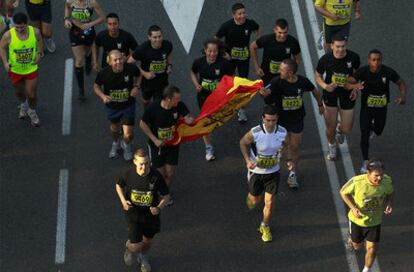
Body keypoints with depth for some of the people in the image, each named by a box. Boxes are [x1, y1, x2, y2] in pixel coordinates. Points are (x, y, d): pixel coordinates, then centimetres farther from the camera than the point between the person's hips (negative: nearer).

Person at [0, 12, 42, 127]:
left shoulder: (35, 32, -19)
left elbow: (39, 41, 5)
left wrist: (38, 54, -7)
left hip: (31, 69, 0)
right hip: (15, 70, 0)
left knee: (32, 95, 6)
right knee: (19, 91, 24)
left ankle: (32, 112, 38)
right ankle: (23, 105, 58)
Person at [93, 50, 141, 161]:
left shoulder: (131, 68, -26)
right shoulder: (104, 73, -27)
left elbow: (139, 75, -1)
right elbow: (96, 86, -7)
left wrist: (136, 87, -18)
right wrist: (103, 96, -25)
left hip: (128, 105, -1)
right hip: (112, 105, 1)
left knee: (128, 135, -3)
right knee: (115, 127, 28)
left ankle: (126, 145, 35)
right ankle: (116, 143, 62)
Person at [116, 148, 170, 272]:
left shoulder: (156, 176, -23)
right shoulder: (129, 173, -19)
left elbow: (166, 196, -11)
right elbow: (119, 186, 3)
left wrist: (159, 208, -29)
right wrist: (123, 201, -13)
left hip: (151, 214, 1)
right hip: (133, 214, -1)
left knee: (147, 241, 24)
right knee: (136, 247, -6)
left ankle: (143, 258, 58)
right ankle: (129, 247, 34)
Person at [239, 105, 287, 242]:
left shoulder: (282, 132, -17)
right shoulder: (255, 133, -27)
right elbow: (243, 143, -7)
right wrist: (248, 160, -19)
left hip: (273, 172, 1)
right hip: (256, 171, -1)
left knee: (269, 203, 0)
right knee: (256, 200, 18)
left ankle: (265, 226, 28)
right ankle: (250, 197, 58)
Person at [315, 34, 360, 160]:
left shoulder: (354, 57, -16)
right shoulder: (325, 59, -18)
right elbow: (317, 75, -1)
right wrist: (325, 86, -20)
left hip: (347, 94, 1)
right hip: (330, 92, -1)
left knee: (347, 130, 3)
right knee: (331, 126, 7)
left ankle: (340, 129, 43)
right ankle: (331, 145, 41)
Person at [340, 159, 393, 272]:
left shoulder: (387, 181, -24)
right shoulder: (357, 182, -34)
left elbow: (390, 193, 0)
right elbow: (343, 192, -15)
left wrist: (389, 204, -21)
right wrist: (353, 208, -27)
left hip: (375, 221, 1)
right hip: (357, 219, -1)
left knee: (372, 248, 5)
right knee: (358, 247, 20)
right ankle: (353, 240, 58)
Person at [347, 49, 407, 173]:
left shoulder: (388, 72, -21)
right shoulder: (362, 71, -23)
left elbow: (401, 83, -6)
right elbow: (348, 83, -31)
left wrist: (403, 96, -26)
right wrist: (354, 86, -55)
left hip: (381, 108, 2)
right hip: (366, 108, -2)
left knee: (378, 131, 22)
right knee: (365, 135, -6)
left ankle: (372, 126, 61)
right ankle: (365, 162, 12)